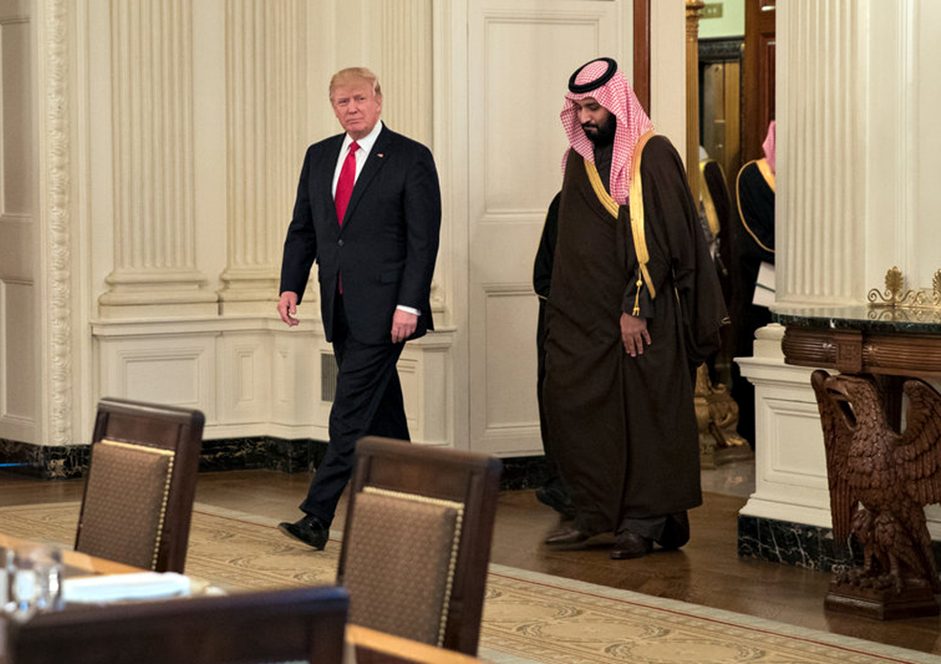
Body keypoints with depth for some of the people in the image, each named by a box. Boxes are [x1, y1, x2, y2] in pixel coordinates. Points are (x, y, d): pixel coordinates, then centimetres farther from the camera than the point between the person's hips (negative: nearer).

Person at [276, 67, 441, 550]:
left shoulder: (411, 159, -5)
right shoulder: (319, 157, 13)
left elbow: (423, 239, -9)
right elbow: (302, 229, 15)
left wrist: (409, 305, -16)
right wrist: (291, 286, 2)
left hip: (383, 308, -6)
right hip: (340, 308, 6)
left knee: (351, 413, -10)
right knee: (379, 412, 14)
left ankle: (317, 516, -12)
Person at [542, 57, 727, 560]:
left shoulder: (652, 156, -8)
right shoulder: (578, 160, 12)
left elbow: (660, 237, -13)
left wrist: (636, 306, -17)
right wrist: (561, 308, 9)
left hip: (645, 314, -6)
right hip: (587, 311, 6)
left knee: (645, 412, -2)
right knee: (569, 398, 1)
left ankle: (645, 521, 4)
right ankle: (594, 513, 9)